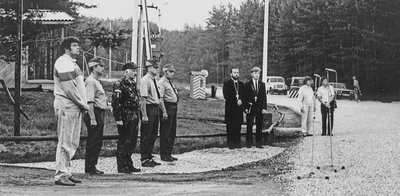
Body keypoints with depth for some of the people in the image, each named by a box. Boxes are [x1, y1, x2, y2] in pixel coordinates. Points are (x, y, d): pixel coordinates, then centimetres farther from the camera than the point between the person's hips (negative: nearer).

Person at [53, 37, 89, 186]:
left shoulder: (72, 63, 20)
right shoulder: (63, 63, -12)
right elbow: (68, 88, -19)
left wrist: (83, 104, 8)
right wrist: (83, 104, -13)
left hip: (76, 107, 10)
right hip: (67, 107, -10)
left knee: (72, 143, 13)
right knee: (65, 142, -8)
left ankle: (66, 172, 19)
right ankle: (60, 175, -5)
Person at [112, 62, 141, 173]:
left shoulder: (134, 84, 16)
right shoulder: (119, 85, -12)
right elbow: (115, 103, -16)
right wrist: (118, 119, -20)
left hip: (134, 118, 9)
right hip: (125, 118, -9)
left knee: (132, 142, 13)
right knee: (123, 143, -4)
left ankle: (129, 165, 22)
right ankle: (121, 167, 2)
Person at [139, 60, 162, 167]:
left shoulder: (154, 80, 14)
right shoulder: (145, 80, -14)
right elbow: (143, 98, -19)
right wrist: (144, 115, -22)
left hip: (156, 109, 9)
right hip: (148, 108, -9)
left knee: (153, 135, 14)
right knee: (146, 136, -2)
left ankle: (149, 157, 23)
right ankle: (144, 160, 4)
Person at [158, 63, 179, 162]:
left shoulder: (170, 82, 17)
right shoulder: (162, 82, -13)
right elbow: (160, 98, -19)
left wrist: (176, 107, 18)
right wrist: (164, 112, -22)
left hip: (173, 108, 10)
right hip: (167, 107, -10)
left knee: (172, 133, 14)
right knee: (165, 133, -3)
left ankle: (169, 154, 23)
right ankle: (164, 155, 3)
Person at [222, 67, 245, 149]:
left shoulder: (241, 84, 17)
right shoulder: (227, 84, 2)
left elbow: (244, 95, 12)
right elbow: (226, 96, -9)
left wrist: (241, 100, -9)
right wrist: (236, 101, -14)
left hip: (239, 108, 4)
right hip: (230, 108, -4)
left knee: (238, 126, 2)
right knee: (230, 126, -3)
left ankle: (237, 143, 7)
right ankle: (230, 143, 0)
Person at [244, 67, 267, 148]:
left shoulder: (262, 84, 10)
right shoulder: (247, 85, 4)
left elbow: (264, 96, 7)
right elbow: (245, 97, 2)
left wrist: (264, 108, -2)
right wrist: (245, 108, -7)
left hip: (259, 108, 2)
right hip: (250, 108, -2)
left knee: (259, 126, 3)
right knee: (249, 126, 1)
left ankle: (259, 143, 8)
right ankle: (249, 143, 8)